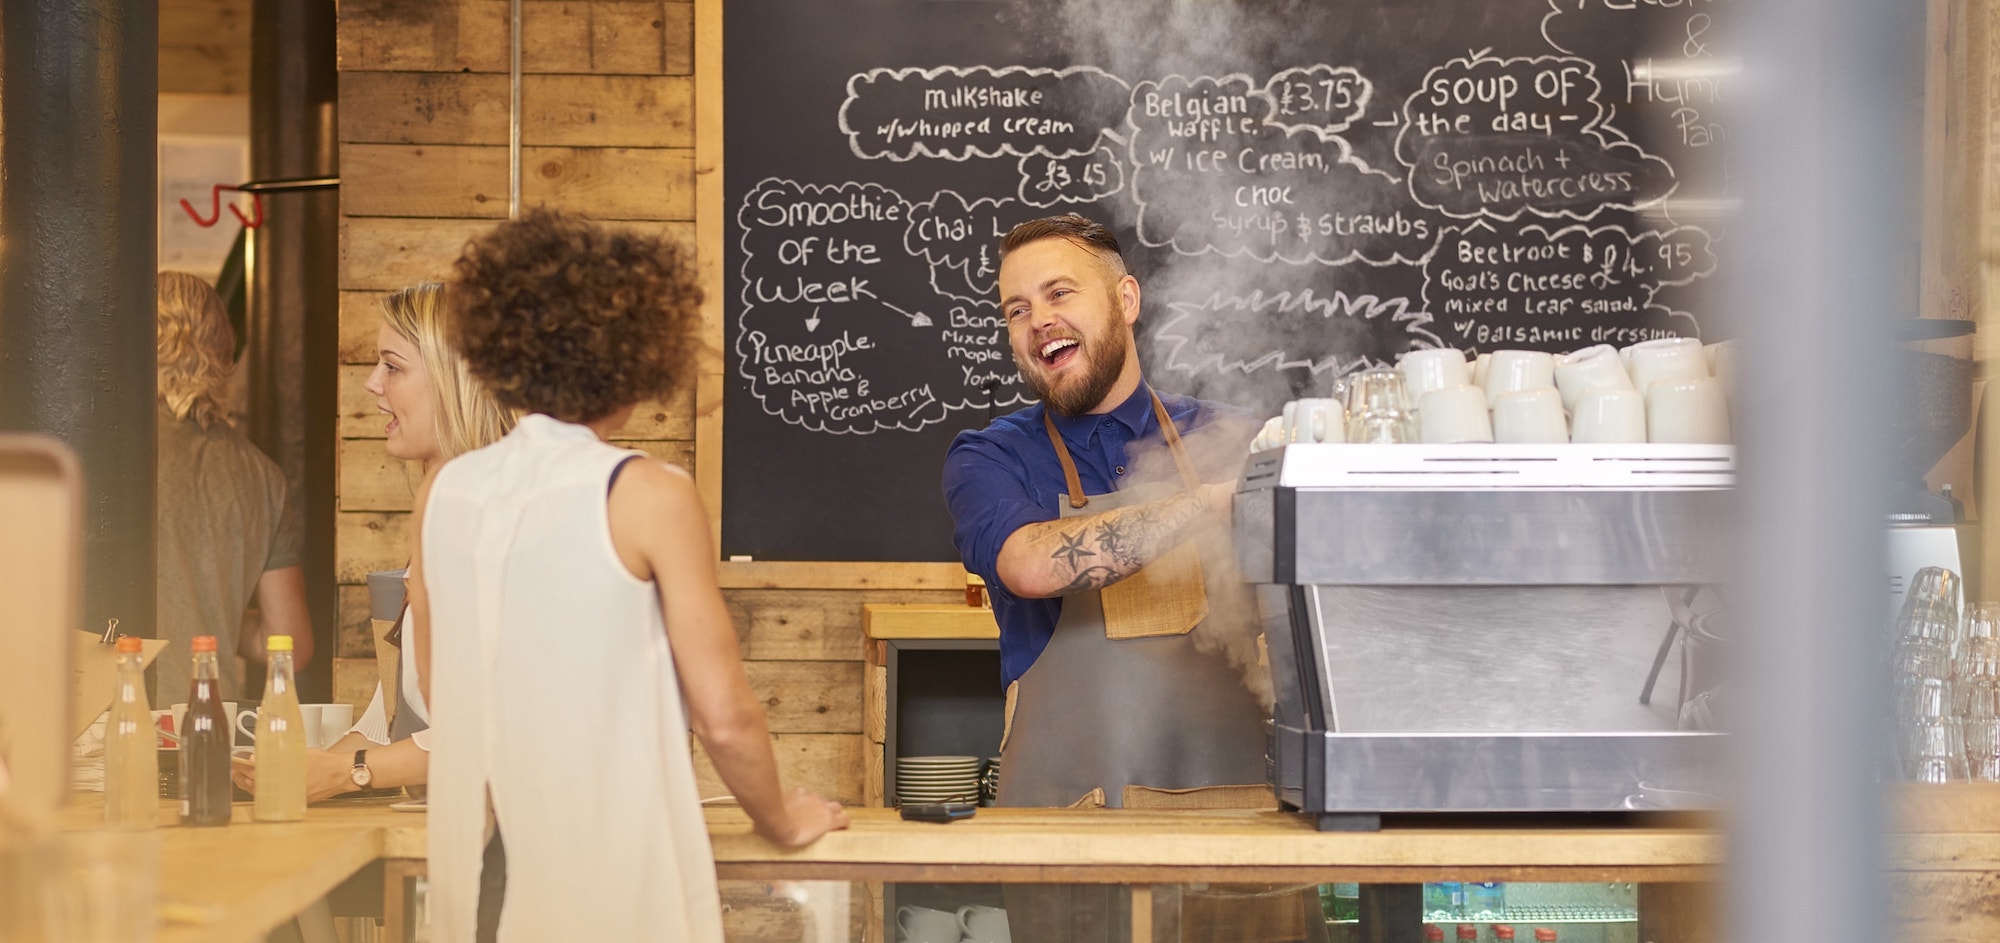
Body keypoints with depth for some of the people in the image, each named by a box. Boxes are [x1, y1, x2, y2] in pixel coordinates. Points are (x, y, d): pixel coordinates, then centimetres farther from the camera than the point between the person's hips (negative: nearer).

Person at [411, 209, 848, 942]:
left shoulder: (443, 494, 1)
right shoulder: (649, 497, -12)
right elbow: (724, 716, -10)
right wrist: (783, 821, 8)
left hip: (477, 875, 5)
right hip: (613, 873, -5)